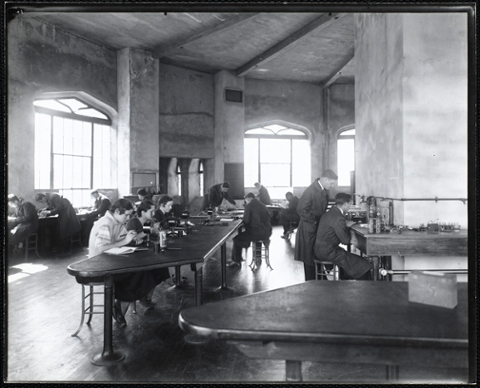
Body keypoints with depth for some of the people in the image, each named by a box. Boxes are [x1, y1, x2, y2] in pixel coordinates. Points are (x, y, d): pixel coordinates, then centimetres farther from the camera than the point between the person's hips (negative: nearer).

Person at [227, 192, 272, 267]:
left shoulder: (249, 206, -7)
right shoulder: (263, 206, 13)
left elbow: (246, 220, -10)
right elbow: (268, 219, 17)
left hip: (256, 233, -8)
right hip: (267, 234, 8)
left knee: (237, 239, 8)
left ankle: (236, 261, 14)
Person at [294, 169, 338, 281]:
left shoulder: (324, 191, 4)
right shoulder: (310, 191, -20)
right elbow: (301, 210, -20)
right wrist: (314, 221, -16)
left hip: (319, 226, 7)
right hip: (309, 228, -7)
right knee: (309, 258, 4)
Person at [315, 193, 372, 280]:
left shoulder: (329, 213, 9)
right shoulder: (338, 217, -21)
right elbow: (346, 240, -16)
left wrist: (346, 224, 8)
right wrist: (347, 227, 0)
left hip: (320, 249, 10)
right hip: (327, 252, -10)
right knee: (362, 265, -4)